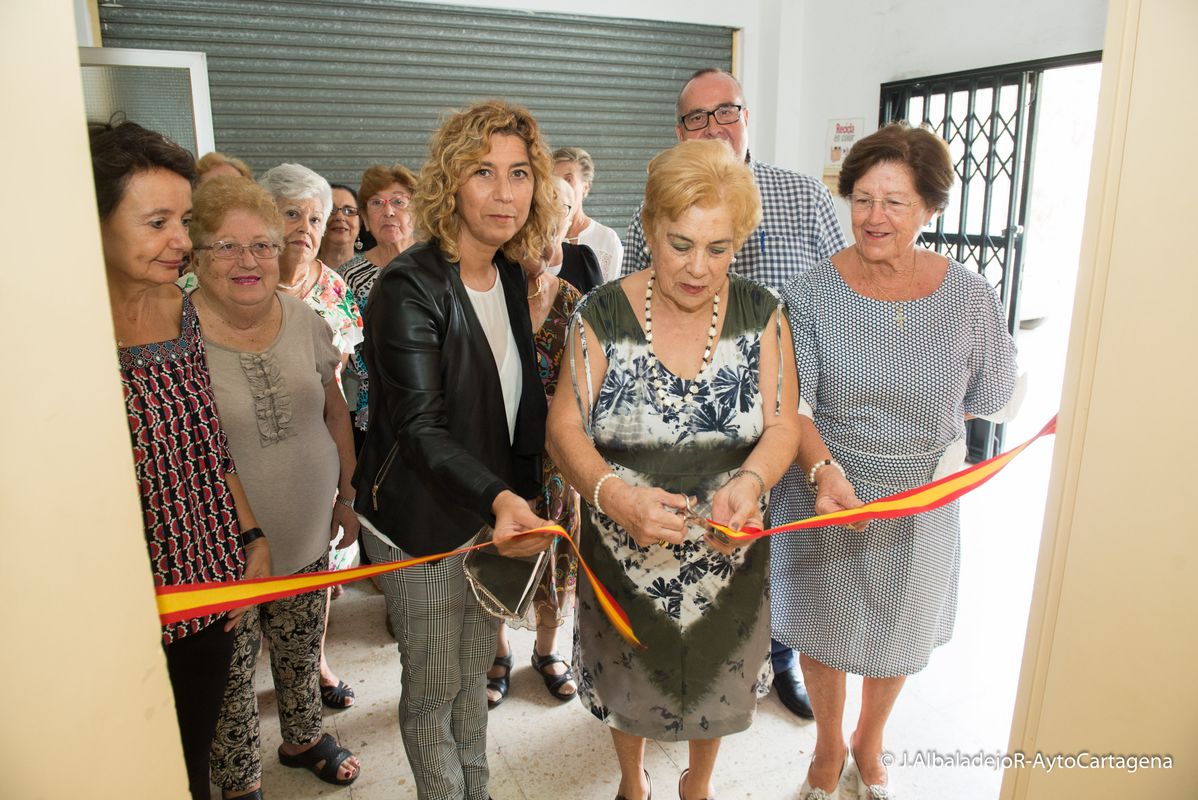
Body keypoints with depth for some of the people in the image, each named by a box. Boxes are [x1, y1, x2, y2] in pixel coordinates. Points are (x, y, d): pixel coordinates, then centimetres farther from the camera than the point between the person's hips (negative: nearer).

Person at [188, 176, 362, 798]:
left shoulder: (303, 320, -2)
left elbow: (335, 411, 9)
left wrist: (348, 495, 11)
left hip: (308, 535, 5)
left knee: (301, 650, 24)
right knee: (230, 675, 14)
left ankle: (302, 738, 50)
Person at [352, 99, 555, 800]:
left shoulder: (509, 276, 2)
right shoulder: (409, 288, -20)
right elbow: (420, 427, -27)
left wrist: (521, 496, 8)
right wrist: (498, 499, -41)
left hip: (496, 512, 7)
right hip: (423, 521, -6)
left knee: (476, 672, 23)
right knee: (434, 684, 12)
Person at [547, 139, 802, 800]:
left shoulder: (759, 313, -8)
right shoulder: (604, 314, -13)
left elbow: (783, 424, -7)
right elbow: (565, 427, -13)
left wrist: (750, 482, -29)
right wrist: (614, 494, -32)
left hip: (727, 553, 2)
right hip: (624, 550, -1)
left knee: (717, 680, 23)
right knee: (629, 682, 22)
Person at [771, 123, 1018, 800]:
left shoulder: (969, 297, -10)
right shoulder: (814, 292, -14)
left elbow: (993, 398, 2)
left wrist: (920, 426, 0)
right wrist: (824, 469, -33)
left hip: (921, 499, 2)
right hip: (829, 490, -1)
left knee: (900, 630, 20)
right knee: (824, 625, 16)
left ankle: (869, 743, 50)